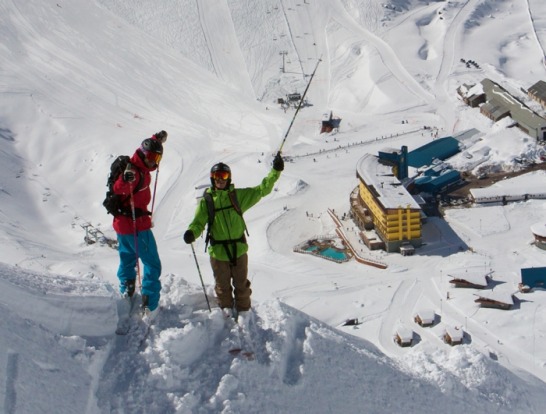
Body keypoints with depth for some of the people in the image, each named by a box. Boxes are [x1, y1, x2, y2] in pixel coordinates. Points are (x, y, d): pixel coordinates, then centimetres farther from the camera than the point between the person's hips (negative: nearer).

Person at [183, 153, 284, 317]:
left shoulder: (238, 195, 1)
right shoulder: (206, 201, -2)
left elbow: (262, 190, 4)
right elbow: (198, 222, -5)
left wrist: (275, 171, -3)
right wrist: (191, 233, -27)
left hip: (239, 249, 1)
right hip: (218, 252, -1)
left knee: (241, 285, 13)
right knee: (223, 286, 14)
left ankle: (243, 311, 31)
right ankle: (227, 309, 36)